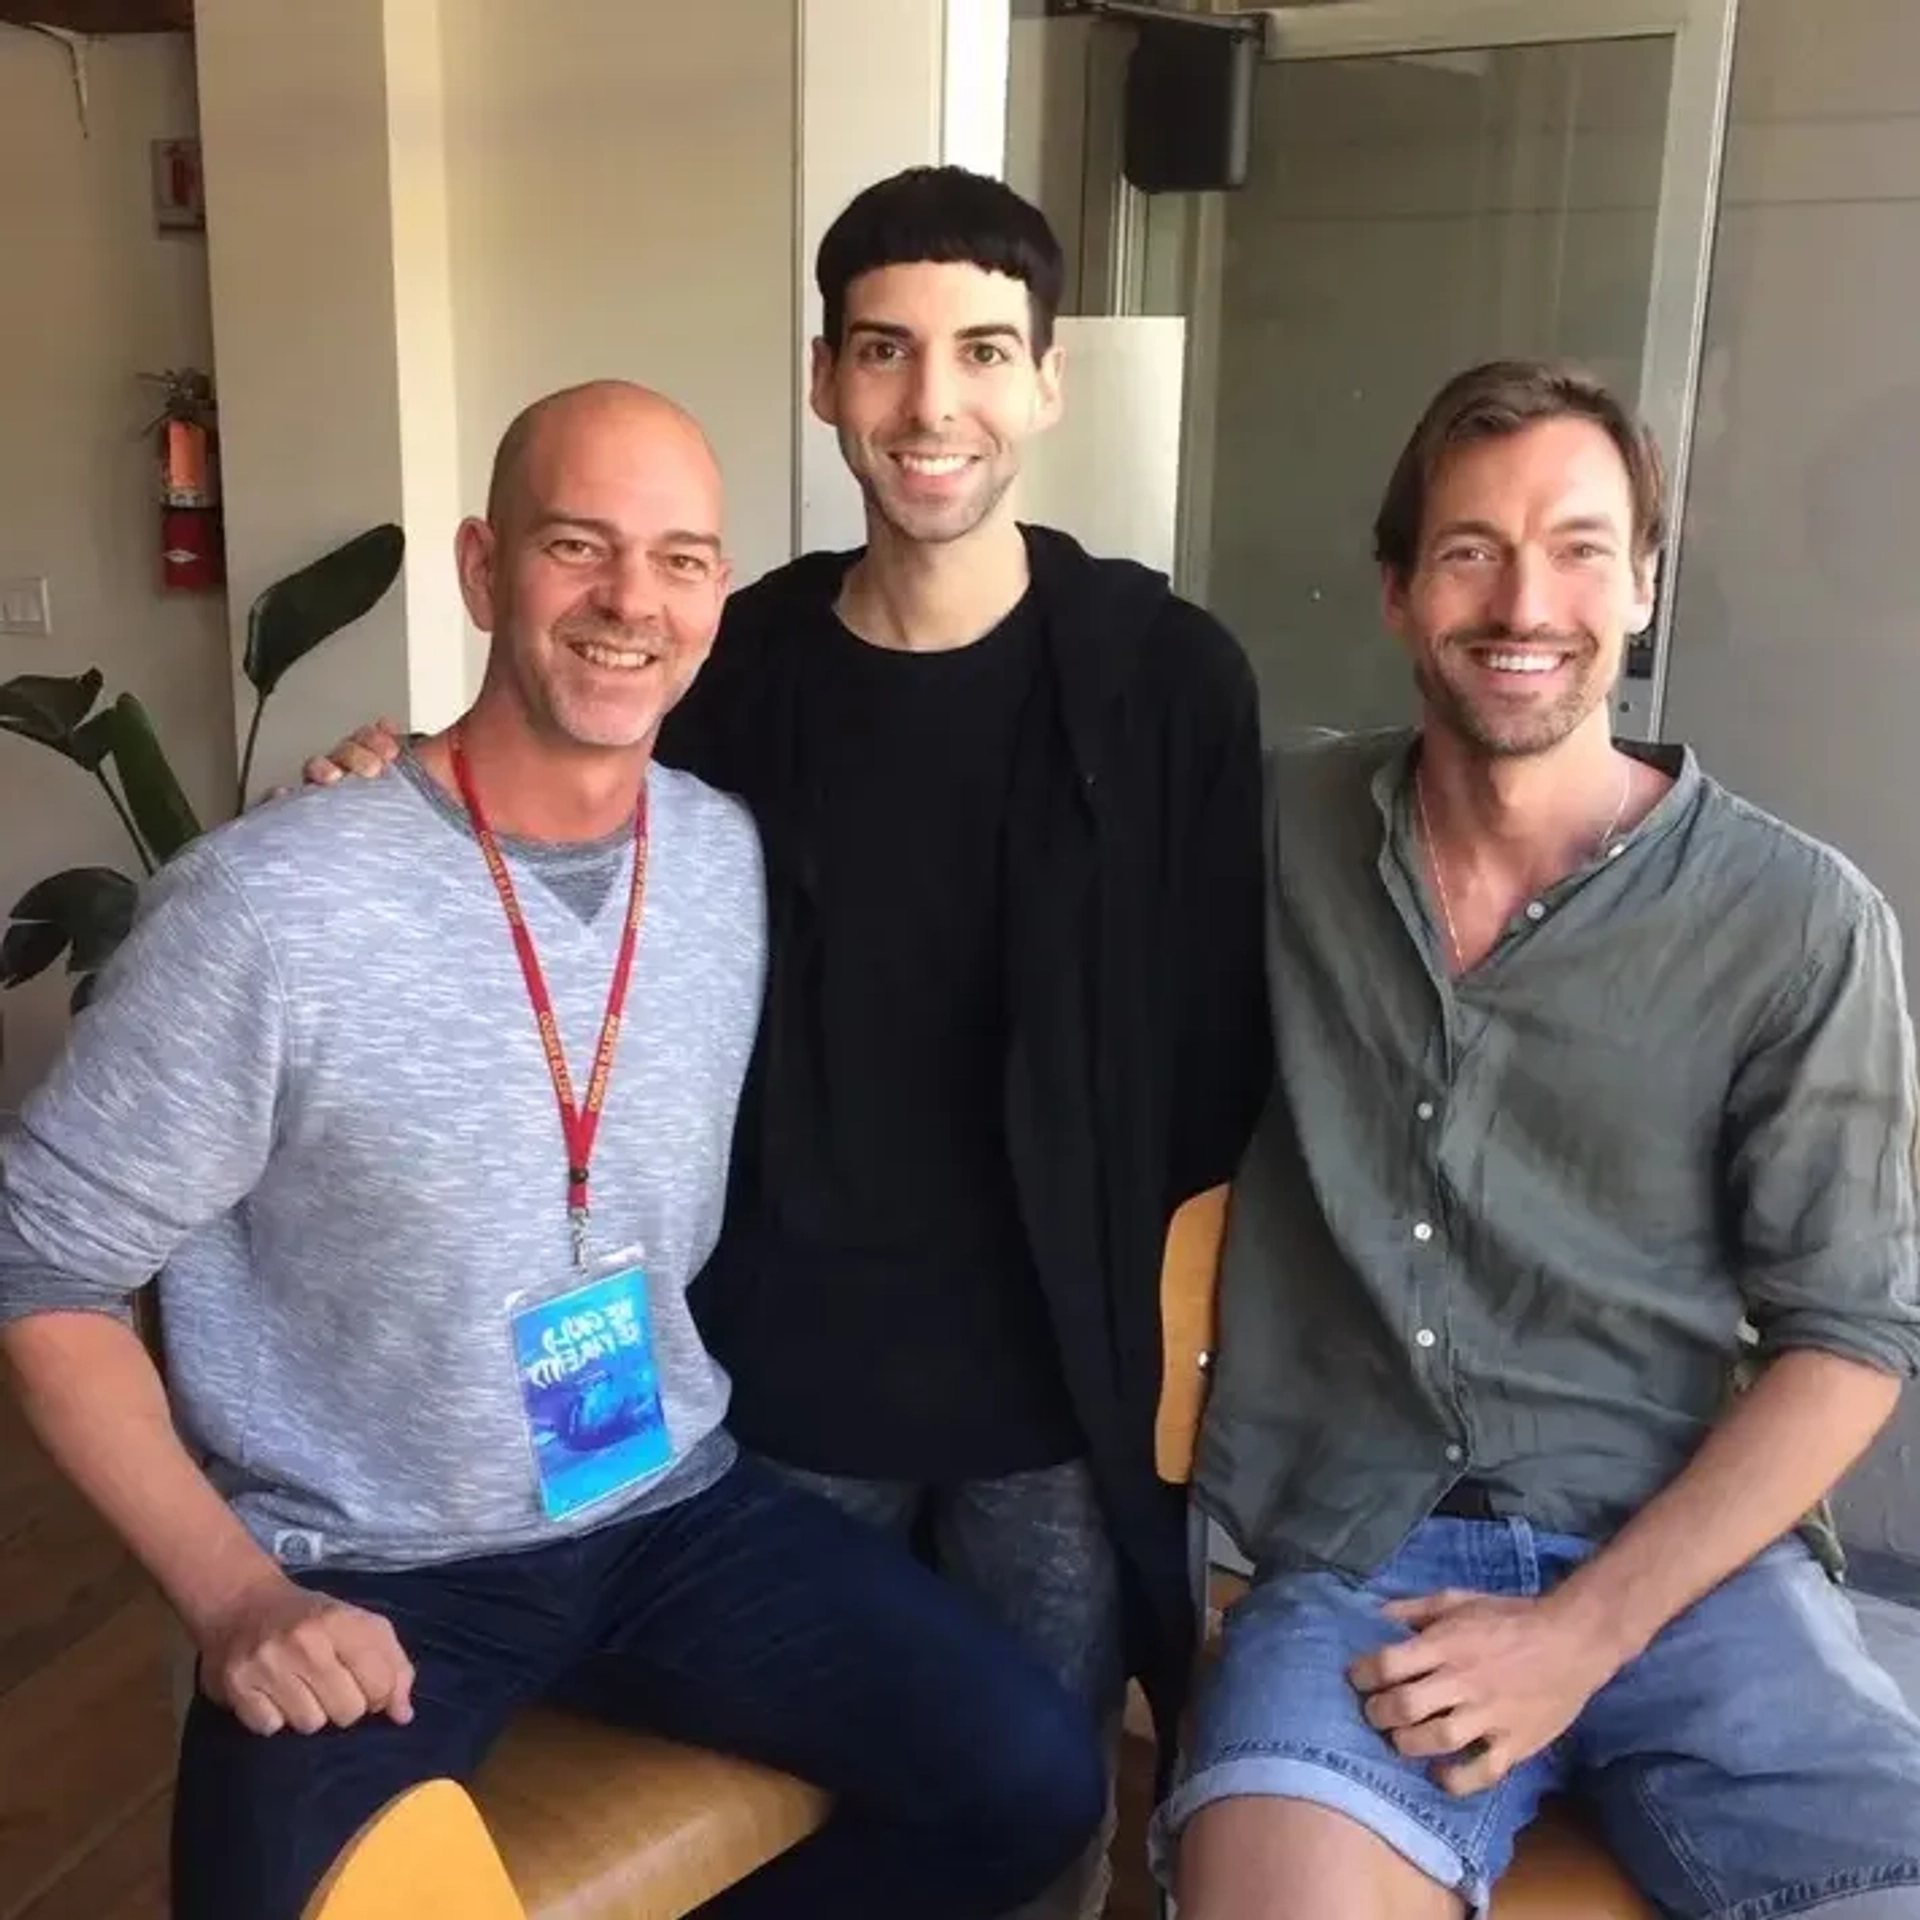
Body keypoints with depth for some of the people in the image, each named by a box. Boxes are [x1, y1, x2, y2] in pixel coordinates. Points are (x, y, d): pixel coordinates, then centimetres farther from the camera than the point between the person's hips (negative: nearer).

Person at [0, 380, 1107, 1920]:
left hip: (672, 1509, 5)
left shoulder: (733, 858, -2)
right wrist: (235, 1595, -14)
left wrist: (680, 1413, 3)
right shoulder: (269, 906, -19)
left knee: (1032, 1783, -5)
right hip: (362, 1571, -4)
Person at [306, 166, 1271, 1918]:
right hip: (786, 1372, 2)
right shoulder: (739, 666, -2)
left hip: (1057, 1379, -1)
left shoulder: (1169, 677, -9)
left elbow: (1225, 1041, -4)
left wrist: (1155, 1307, -6)